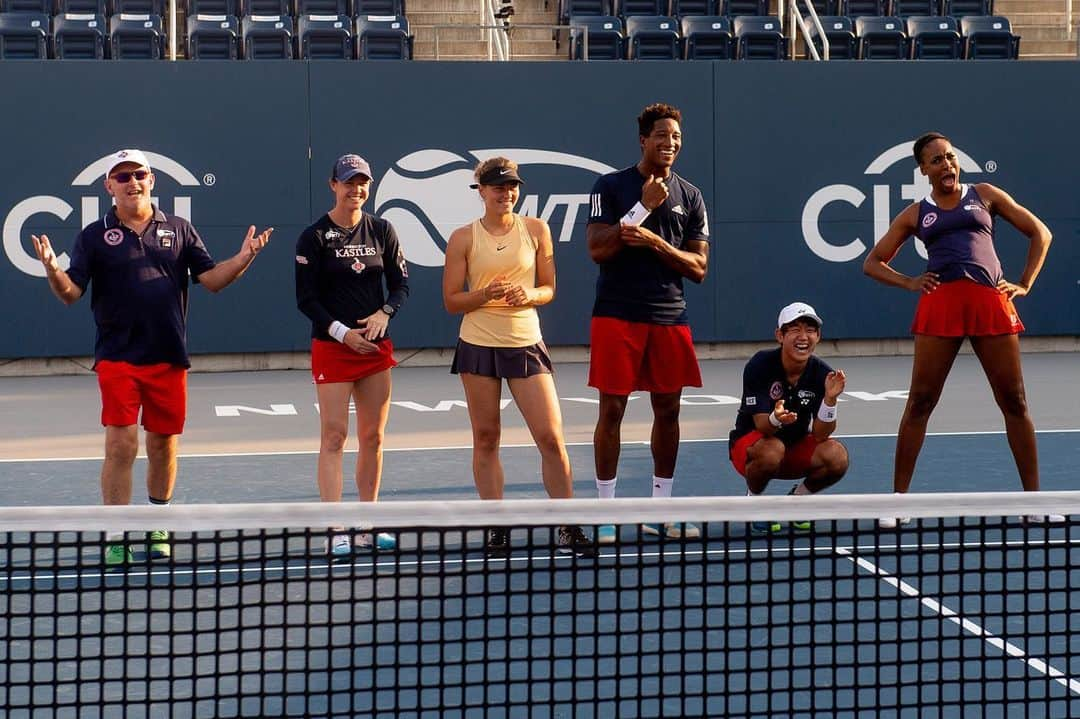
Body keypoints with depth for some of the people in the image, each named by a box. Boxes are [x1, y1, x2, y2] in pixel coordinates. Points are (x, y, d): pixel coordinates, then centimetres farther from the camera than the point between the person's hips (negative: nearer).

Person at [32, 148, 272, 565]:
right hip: (117, 360, -2)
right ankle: (115, 539, -4)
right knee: (120, 446, -9)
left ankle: (157, 529, 26)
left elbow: (211, 279, 5)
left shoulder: (179, 230, 8)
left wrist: (244, 258, -11)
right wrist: (52, 269, -22)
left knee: (164, 445, 10)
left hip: (169, 359, 2)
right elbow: (70, 292, -2)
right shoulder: (95, 236, 3)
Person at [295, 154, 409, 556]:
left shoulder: (382, 231, 7)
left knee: (373, 437, 6)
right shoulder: (314, 237, -4)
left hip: (376, 345, 4)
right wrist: (342, 332, -15)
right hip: (332, 346, -4)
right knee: (334, 436, -8)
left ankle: (368, 528, 13)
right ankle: (335, 530, -8)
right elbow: (306, 298, -6)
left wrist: (384, 313, -11)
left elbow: (401, 283, 9)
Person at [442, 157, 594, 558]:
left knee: (551, 437, -6)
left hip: (526, 344, 0)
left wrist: (530, 295, -13)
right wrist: (486, 294, -17)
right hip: (478, 345, 0)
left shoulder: (536, 230, 4)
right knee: (486, 439, 4)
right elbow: (451, 301, 1)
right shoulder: (463, 238, 0)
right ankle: (497, 527, 12)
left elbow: (549, 288, 9)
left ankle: (567, 528, 2)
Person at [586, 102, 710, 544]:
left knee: (667, 410, 5)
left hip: (669, 317, 4)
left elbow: (698, 268, 5)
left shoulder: (690, 197, 9)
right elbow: (597, 249, -11)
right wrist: (644, 207, -15)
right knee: (612, 410, -2)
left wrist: (656, 242, -11)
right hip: (617, 314, -3)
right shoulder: (611, 187, 0)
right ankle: (605, 509, 5)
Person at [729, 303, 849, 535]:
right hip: (750, 443, -3)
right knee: (771, 450, -38)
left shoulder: (822, 373, -14)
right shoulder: (760, 365, -22)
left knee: (837, 456, -26)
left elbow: (820, 435, -18)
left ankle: (797, 498, 6)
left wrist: (830, 398, -35)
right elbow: (762, 425, -27)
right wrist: (776, 419, -51)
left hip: (796, 447, 3)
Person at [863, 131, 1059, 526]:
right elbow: (873, 263, 21)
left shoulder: (984, 194, 15)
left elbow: (1040, 233, 18)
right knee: (919, 403, -3)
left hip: (990, 301, 0)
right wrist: (908, 283, 4)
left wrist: (1024, 283, 8)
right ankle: (899, 499, 3)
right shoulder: (915, 214, 16)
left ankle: (1033, 498, 8)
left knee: (1014, 402, 1)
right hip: (940, 303, 0)